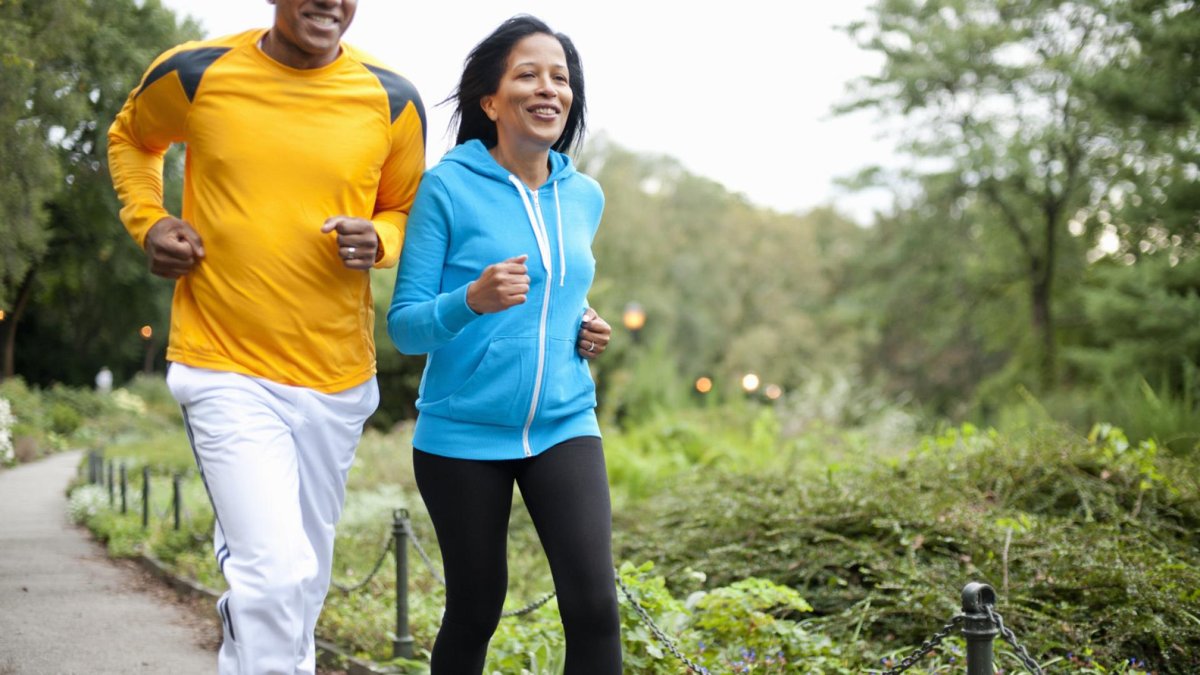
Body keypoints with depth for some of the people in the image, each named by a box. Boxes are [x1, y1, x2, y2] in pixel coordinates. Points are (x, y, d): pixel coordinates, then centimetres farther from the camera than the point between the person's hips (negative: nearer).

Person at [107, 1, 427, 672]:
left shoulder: (392, 102, -1)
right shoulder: (193, 75, -4)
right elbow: (130, 138, 18)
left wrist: (375, 240, -9)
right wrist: (148, 222, 0)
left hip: (337, 376, 3)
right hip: (225, 369, -3)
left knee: (303, 578, 17)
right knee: (279, 572, -17)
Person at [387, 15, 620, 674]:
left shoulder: (584, 197, 8)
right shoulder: (448, 186, -8)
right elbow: (404, 325, -8)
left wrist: (585, 329, 4)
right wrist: (473, 301, -27)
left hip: (563, 427, 3)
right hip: (463, 435, -3)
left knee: (595, 604, -11)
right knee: (475, 612, 9)